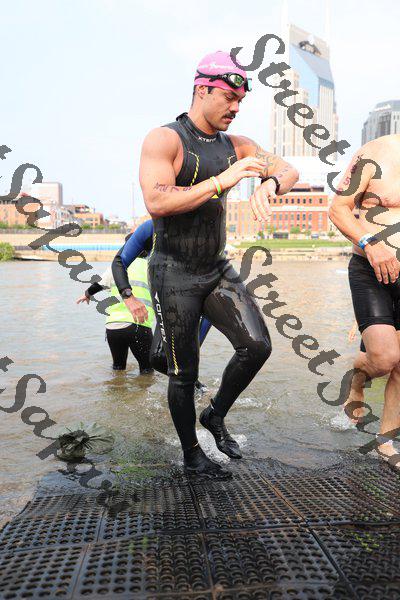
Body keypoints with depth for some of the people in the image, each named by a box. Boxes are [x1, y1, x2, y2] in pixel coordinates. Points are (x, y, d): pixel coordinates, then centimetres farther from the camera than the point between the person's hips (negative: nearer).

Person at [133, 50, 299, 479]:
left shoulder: (235, 146, 9)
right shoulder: (164, 139, -11)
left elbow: (288, 171, 3)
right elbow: (156, 202, -25)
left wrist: (269, 184, -22)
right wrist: (222, 181, -26)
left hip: (218, 270, 6)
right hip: (174, 274, -5)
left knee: (257, 345, -10)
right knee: (183, 374, 4)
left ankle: (216, 415, 17)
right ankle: (192, 457, 26)